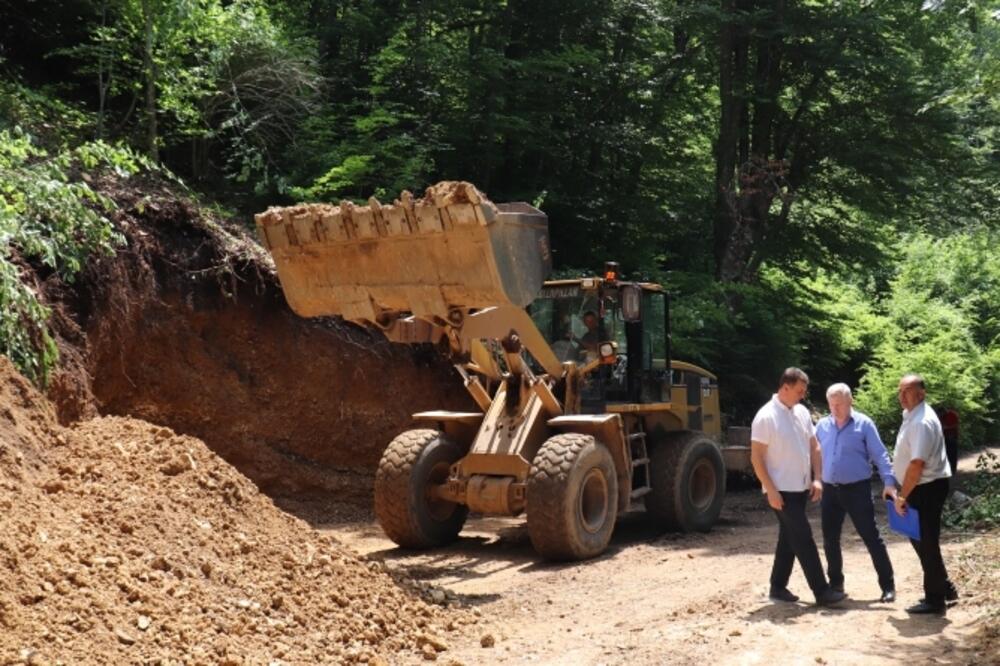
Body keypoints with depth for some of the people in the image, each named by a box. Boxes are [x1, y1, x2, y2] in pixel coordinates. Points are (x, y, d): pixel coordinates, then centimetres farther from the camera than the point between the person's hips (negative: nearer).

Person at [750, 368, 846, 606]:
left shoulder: (802, 412, 7)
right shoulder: (766, 417, -15)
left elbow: (814, 446, 14)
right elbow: (756, 458, -15)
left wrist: (817, 478, 3)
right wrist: (771, 490, -19)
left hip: (801, 488, 8)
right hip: (782, 490, -8)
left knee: (789, 539, 13)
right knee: (803, 539, -6)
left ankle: (778, 587, 22)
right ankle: (822, 591, -1)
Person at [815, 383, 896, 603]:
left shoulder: (864, 424, -6)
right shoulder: (822, 425, 6)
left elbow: (879, 455, -8)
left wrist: (889, 482, -17)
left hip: (857, 489, -4)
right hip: (830, 490, 5)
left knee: (871, 538, -2)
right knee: (830, 540, 9)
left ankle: (888, 586, 4)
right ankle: (835, 583, 24)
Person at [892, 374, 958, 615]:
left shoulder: (922, 422, -22)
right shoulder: (911, 415, 10)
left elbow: (917, 464, -27)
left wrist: (902, 496, -21)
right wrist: (903, 492, 18)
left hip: (928, 488, -10)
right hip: (922, 487, 10)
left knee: (926, 542, -2)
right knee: (921, 539, 18)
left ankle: (935, 600, 9)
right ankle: (943, 587, 29)